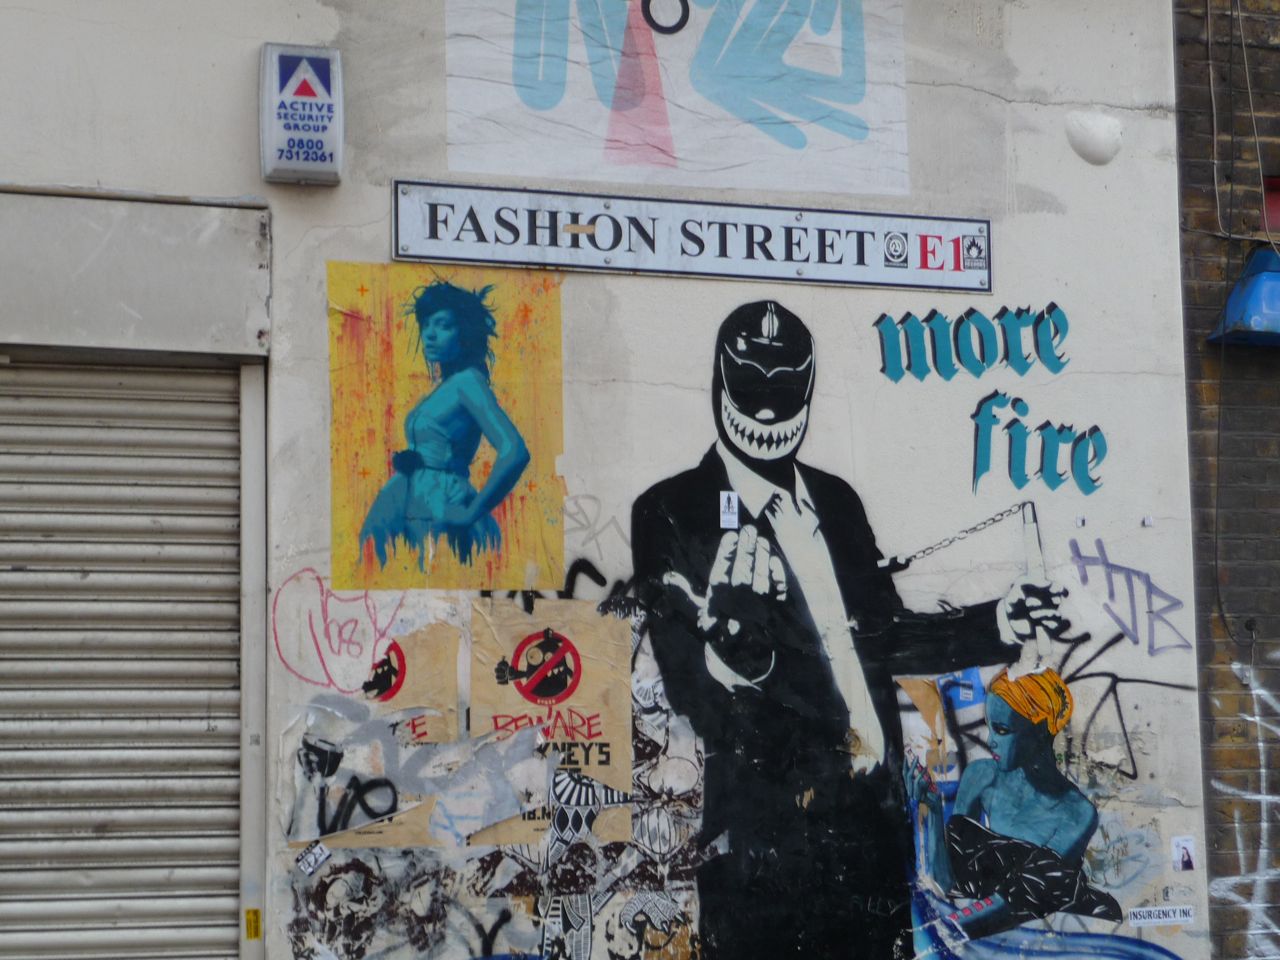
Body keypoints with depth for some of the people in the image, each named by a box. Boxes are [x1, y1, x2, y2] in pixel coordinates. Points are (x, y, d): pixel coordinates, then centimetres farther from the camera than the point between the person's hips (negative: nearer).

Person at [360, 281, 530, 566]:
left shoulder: (468, 381, -9)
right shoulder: (443, 386, 18)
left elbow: (515, 452, -23)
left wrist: (470, 514, -18)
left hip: (437, 516, -9)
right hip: (413, 512, 9)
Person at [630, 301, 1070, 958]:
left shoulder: (835, 502, 18)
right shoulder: (669, 513, 0)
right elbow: (685, 674, -7)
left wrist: (996, 627, 12)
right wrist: (727, 649, -28)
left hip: (871, 809, 5)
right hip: (763, 823, -5)